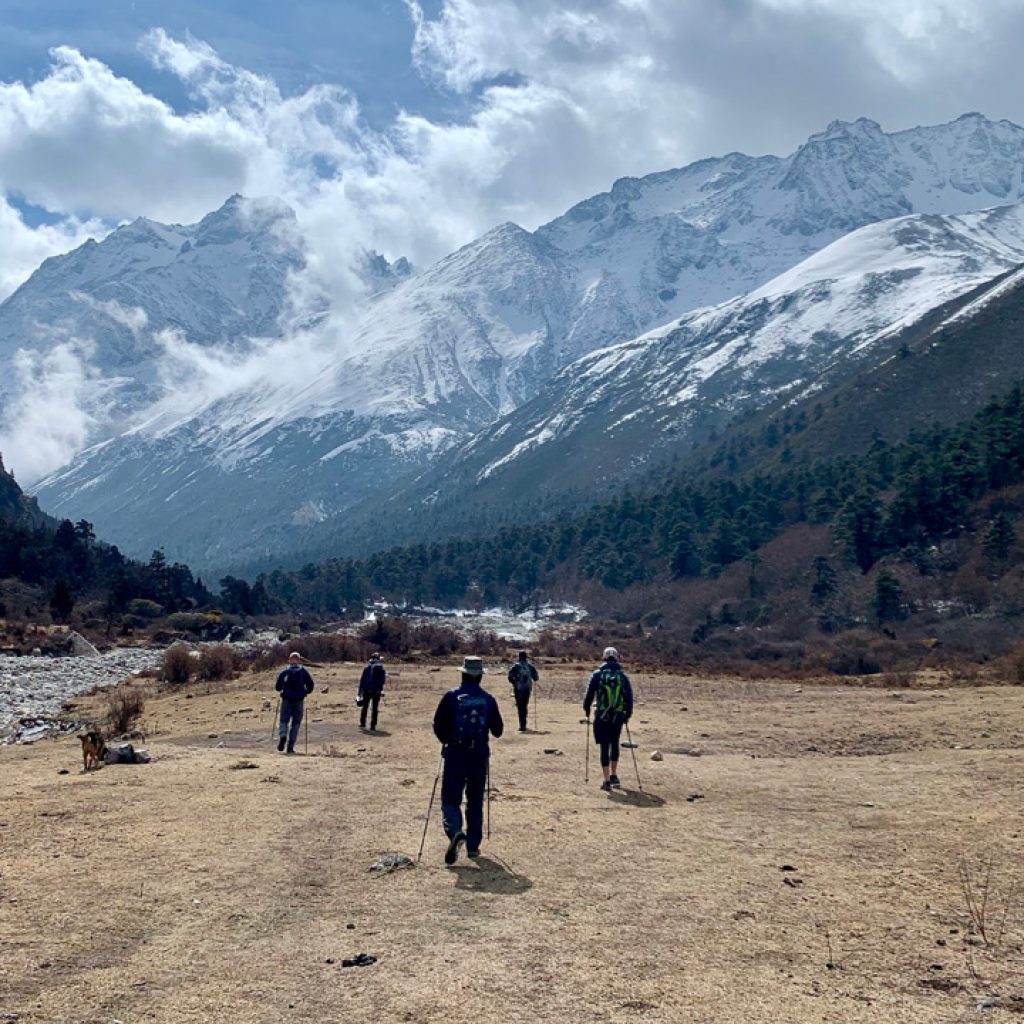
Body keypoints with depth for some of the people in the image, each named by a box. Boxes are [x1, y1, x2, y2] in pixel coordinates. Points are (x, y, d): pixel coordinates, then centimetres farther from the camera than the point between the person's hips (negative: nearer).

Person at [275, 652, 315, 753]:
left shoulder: (285, 671, 3)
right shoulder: (303, 670, 4)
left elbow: (277, 687, 0)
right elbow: (310, 684, -2)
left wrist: (282, 690, 21)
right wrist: (306, 692, 15)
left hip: (286, 699, 0)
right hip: (299, 700, 0)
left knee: (284, 720, 10)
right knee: (296, 723, 6)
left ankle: (282, 735, -21)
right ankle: (290, 746, -1)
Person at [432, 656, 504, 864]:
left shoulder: (451, 696, -6)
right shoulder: (488, 699, 1)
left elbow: (438, 727, -4)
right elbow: (498, 730, 8)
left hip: (455, 755, -2)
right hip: (479, 756, 2)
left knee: (450, 799, 3)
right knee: (475, 802, 15)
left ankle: (455, 832, -24)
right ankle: (473, 845, 16)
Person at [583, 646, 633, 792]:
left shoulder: (597, 675, -2)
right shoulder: (623, 676, 2)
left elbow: (589, 694, 0)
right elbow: (629, 696, 3)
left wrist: (587, 709, 15)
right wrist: (628, 714, 13)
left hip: (602, 716, -2)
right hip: (618, 716, 2)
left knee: (605, 747, 1)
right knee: (614, 744, 21)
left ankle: (607, 781, -2)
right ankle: (614, 776, 23)